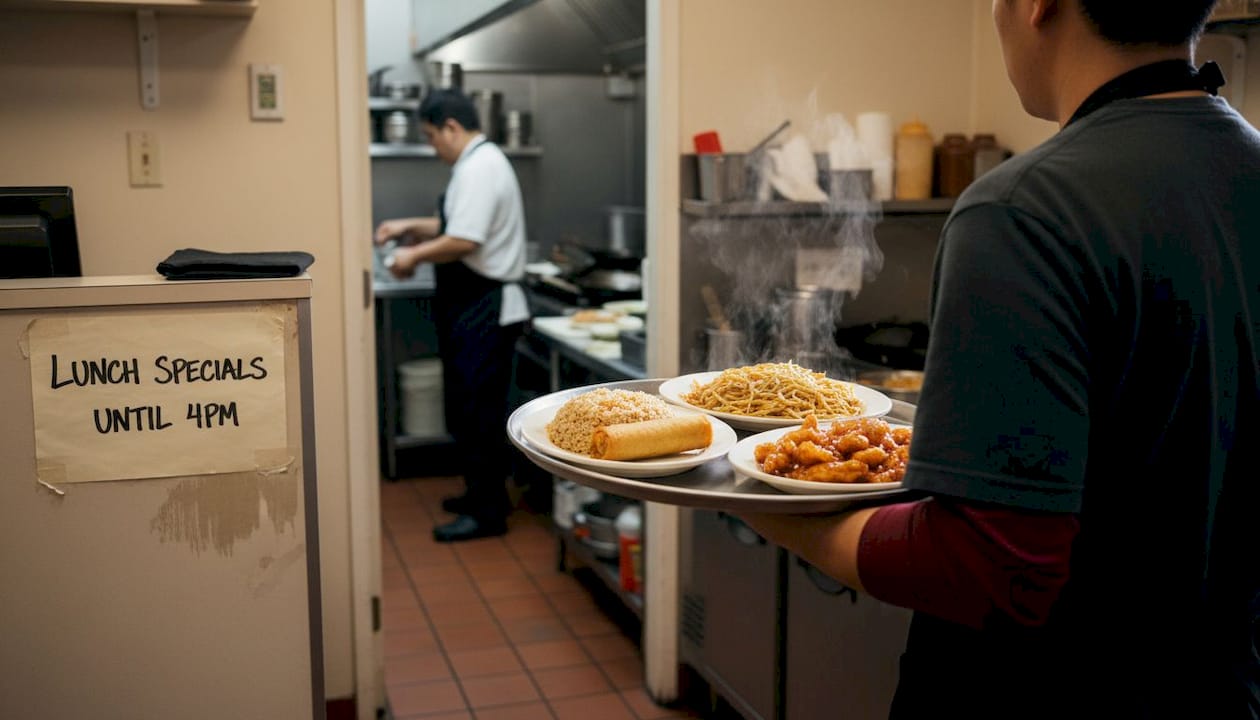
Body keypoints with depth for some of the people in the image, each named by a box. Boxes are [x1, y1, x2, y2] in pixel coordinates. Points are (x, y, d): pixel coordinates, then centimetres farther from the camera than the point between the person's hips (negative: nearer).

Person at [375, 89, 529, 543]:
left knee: (476, 412, -5)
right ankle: (483, 493, 28)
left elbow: (462, 241, -26)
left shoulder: (478, 168, -18)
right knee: (471, 409, 17)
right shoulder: (480, 163, 16)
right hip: (478, 309, 11)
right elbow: (455, 224, 26)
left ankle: (487, 513, 3)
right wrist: (411, 227, 16)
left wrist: (413, 256, -12)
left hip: (484, 312, -11)